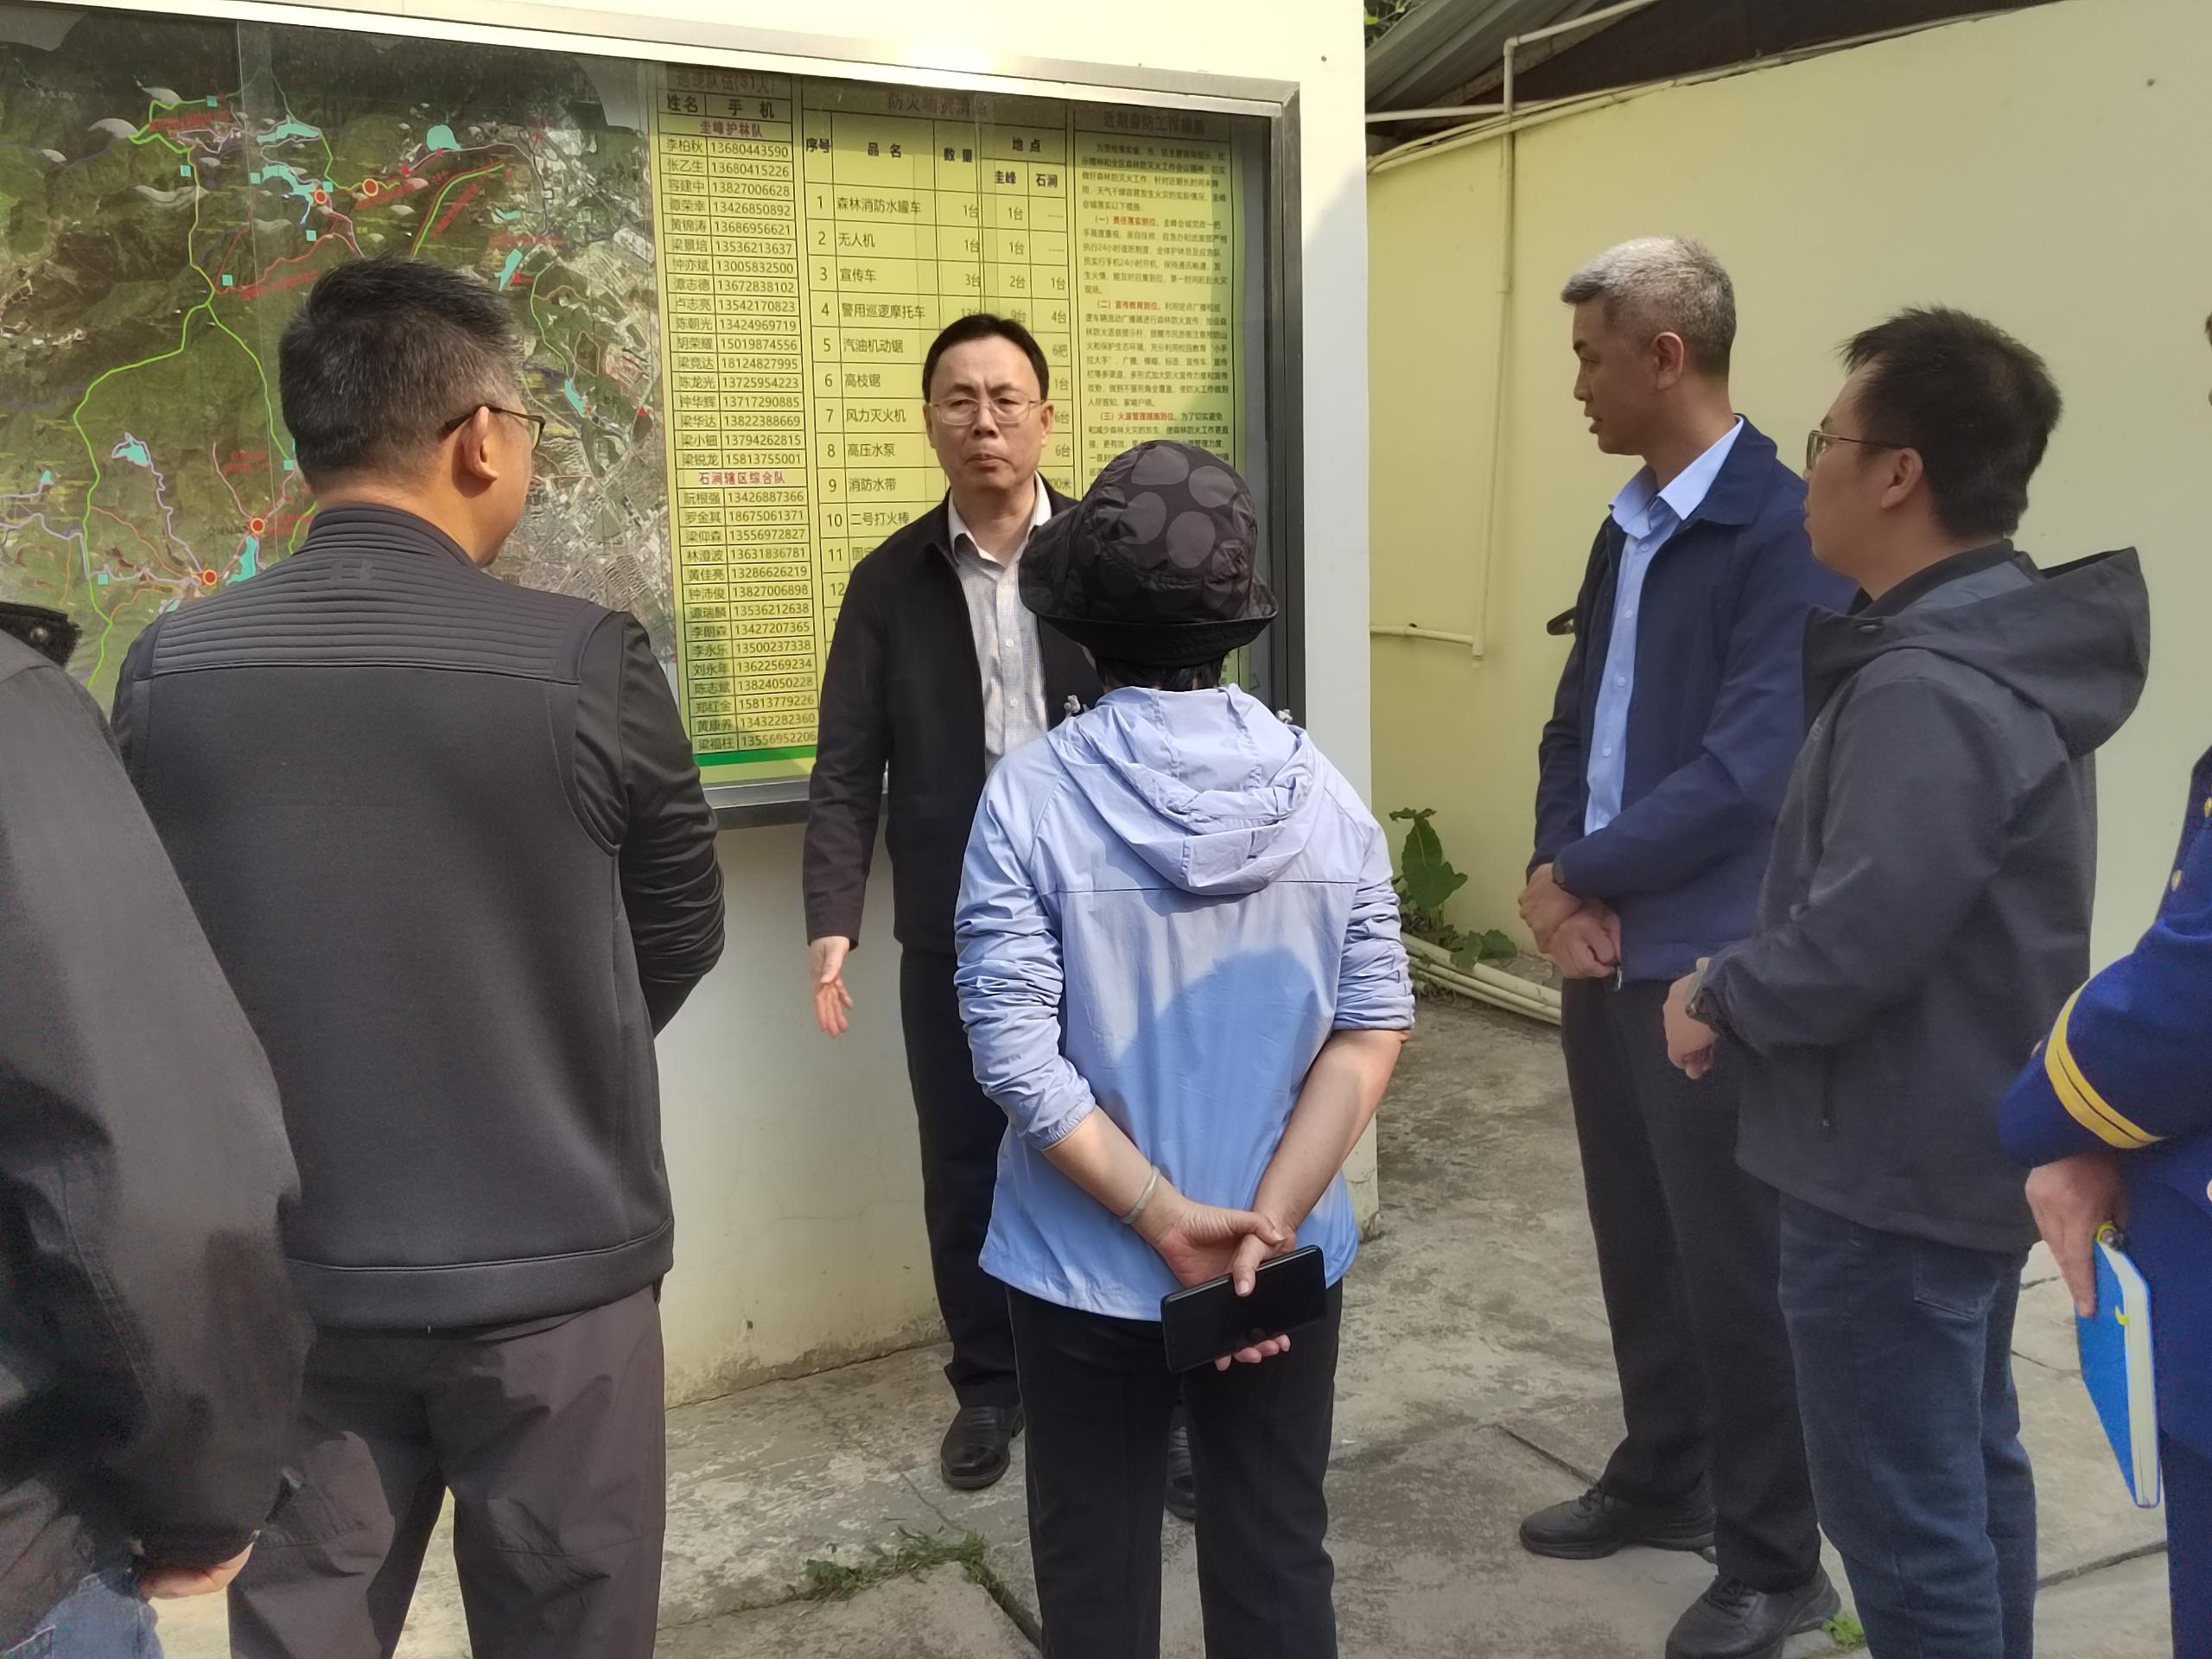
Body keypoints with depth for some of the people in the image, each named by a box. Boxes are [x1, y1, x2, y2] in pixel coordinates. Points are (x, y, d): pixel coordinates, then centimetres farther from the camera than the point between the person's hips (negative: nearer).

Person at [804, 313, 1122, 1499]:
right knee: (965, 1166, 11)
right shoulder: (890, 581, 3)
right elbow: (847, 767, 1)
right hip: (953, 927, 1)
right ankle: (989, 1383, 30)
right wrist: (832, 920, -11)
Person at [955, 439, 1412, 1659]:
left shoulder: (1033, 796, -14)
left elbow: (1018, 1060, -19)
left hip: (1088, 1266, -2)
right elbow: (1373, 1028, -8)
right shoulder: (1320, 793, -5)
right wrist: (1267, 1223, -11)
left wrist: (1168, 1219, -14)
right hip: (1283, 1267, 3)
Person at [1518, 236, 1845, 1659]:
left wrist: (1578, 877, -13)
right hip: (1605, 946, 8)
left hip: (1710, 960, -8)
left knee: (1731, 1262, 4)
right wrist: (1558, 874, -4)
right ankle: (1664, 1479, 37)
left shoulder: (1783, 528, -16)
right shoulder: (1629, 527, 12)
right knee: (1636, 1240, 18)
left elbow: (1749, 768, -22)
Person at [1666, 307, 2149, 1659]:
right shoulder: (2003, 646, 8)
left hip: (1892, 1169, -10)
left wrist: (1721, 1000, -12)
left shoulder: (1924, 689, -26)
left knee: (1902, 1510, 3)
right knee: (1971, 1464, 23)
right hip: (1972, 1146, 10)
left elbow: (1858, 940, -30)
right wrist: (1746, 991, 8)